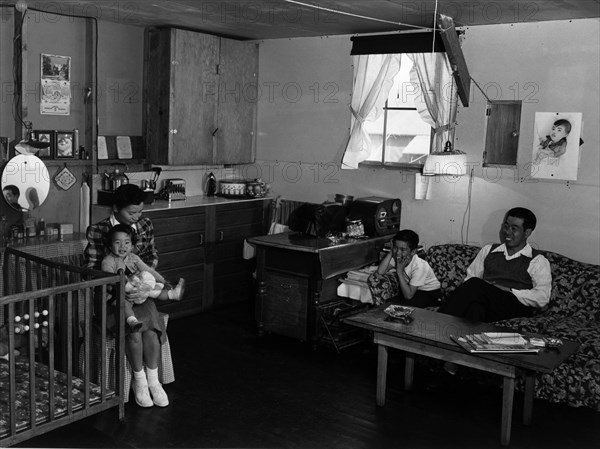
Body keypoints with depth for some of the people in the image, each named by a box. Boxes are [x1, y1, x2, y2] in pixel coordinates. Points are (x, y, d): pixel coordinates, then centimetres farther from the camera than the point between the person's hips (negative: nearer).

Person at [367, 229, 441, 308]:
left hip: (429, 292, -5)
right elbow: (380, 272, -28)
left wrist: (400, 271, -37)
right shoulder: (396, 257, -17)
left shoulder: (419, 266, -34)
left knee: (406, 304, -37)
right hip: (408, 285, 6)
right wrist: (391, 252, -29)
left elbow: (408, 295, -35)